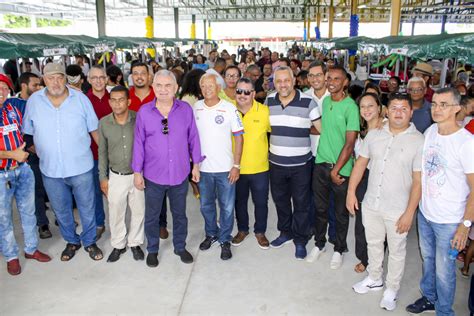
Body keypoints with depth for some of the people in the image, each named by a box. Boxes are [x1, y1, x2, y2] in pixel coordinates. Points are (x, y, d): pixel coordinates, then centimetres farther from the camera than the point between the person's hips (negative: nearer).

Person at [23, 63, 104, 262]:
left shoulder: (81, 99, -6)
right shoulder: (33, 101, -2)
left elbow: (94, 129, 1)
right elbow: (28, 133, 8)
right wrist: (38, 153, 6)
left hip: (81, 168, -2)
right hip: (50, 170, 2)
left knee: (87, 208, 11)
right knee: (61, 210, 18)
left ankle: (89, 241, 33)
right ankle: (71, 241, 40)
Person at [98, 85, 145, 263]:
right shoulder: (104, 123, -6)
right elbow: (102, 151, 4)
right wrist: (103, 177, 4)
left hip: (138, 174, -1)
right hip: (116, 176, 1)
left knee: (139, 211, 12)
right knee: (115, 213, 13)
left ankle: (135, 243, 34)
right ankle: (118, 245, 34)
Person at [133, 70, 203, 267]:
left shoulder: (185, 109, -5)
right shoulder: (144, 111, -6)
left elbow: (193, 138, 2)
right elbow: (139, 142, -2)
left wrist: (196, 164, 4)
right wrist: (137, 172, -1)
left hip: (180, 174, 1)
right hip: (153, 175, 0)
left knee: (180, 214, 18)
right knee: (152, 216, 15)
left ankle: (180, 247, 38)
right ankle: (152, 250, 36)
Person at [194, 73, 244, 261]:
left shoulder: (229, 108, -8)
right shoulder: (195, 108, 1)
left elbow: (238, 137, -6)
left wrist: (236, 165, -10)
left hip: (225, 168, -3)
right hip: (203, 167, 3)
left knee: (227, 206, 6)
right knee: (206, 204, 17)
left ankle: (225, 240, 24)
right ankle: (211, 234, 39)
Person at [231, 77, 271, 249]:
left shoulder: (264, 111, -12)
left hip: (259, 167, -1)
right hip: (237, 167, 1)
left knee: (261, 202, 13)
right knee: (239, 201, 18)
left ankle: (260, 232, 35)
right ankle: (242, 230, 40)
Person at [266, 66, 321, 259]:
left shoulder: (308, 102, -12)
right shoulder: (269, 101, 1)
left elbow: (323, 129, -6)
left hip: (300, 163, -4)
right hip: (276, 162, 4)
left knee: (301, 203, 9)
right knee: (280, 200, 19)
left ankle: (300, 240, 28)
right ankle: (285, 232, 41)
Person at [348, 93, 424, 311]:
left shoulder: (418, 141, -13)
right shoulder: (374, 135, 0)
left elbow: (418, 180, -13)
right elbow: (360, 163, 6)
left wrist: (409, 213, -14)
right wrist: (351, 192, 3)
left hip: (398, 210, -4)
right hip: (370, 204, 4)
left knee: (396, 251, 14)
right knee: (373, 244, 21)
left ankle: (392, 289, 35)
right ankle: (374, 279, 44)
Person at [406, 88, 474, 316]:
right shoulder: (429, 132, 0)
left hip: (449, 220, -6)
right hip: (424, 212, 6)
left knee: (444, 270, 8)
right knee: (428, 259, 23)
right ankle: (429, 298, 45)